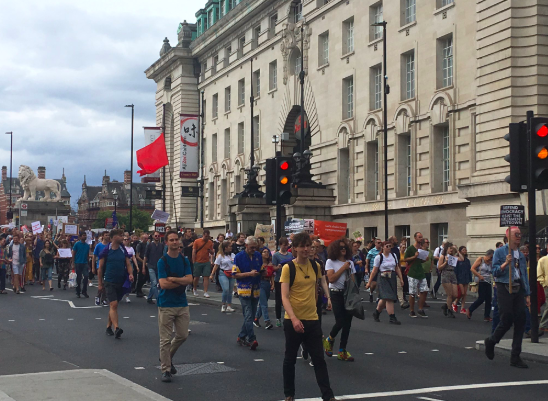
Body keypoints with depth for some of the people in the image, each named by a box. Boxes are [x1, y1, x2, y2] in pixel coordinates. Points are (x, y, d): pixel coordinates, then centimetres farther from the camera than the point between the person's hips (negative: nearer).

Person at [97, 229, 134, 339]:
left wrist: (130, 274, -12)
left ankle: (108, 326, 26)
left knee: (113, 305, 13)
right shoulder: (106, 250, -5)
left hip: (121, 282, 4)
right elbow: (100, 267, 1)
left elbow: (128, 264, 8)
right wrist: (100, 283, 2)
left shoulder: (123, 250, 6)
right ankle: (116, 328, -25)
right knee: (113, 304, -16)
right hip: (109, 282, -4)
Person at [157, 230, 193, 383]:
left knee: (182, 335, 9)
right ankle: (165, 369, 6)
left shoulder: (184, 260, 7)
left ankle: (167, 357, 33)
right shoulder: (162, 261, -7)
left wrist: (173, 279, -15)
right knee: (166, 339, -2)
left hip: (182, 304, 5)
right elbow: (163, 284, -16)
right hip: (166, 305, -5)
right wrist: (182, 282, -8)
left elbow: (189, 280, -5)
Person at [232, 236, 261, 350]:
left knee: (251, 316, 10)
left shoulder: (258, 256, 10)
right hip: (244, 290, -6)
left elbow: (261, 270, 21)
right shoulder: (239, 257, -4)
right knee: (248, 316, -13)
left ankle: (242, 336, 22)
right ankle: (252, 339, -17)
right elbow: (235, 274, -7)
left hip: (255, 290, 6)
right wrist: (249, 274, -17)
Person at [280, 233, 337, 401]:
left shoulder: (315, 266, 4)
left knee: (319, 359, 6)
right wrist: (294, 319, -28)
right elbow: (284, 296, -17)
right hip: (293, 320, -4)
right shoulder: (288, 268, -11)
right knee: (290, 359, 9)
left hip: (312, 319, 4)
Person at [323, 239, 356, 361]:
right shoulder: (331, 262, -3)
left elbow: (353, 279, 15)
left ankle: (342, 351, 10)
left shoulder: (350, 262, 12)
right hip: (336, 294, -5)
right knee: (340, 321, -12)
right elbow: (331, 279, -14)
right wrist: (343, 268, -12)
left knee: (347, 323, 3)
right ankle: (329, 340, 18)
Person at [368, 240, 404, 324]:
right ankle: (392, 317, -11)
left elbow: (397, 268, 16)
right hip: (383, 279, -5)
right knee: (388, 298, -14)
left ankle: (376, 312, 27)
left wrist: (401, 279, 9)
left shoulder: (394, 256, 10)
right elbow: (374, 271, -3)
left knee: (384, 298, 5)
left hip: (392, 278, 5)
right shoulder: (379, 257, -4)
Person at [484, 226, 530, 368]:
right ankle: (491, 342, 22)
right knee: (507, 319, -8)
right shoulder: (500, 252, 0)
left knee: (520, 321, -1)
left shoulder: (521, 255, 17)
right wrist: (506, 263, -22)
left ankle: (515, 357, 4)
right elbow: (495, 272, -6)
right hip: (505, 288, -6)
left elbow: (524, 275, 18)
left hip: (518, 289, 6)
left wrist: (527, 294, 13)